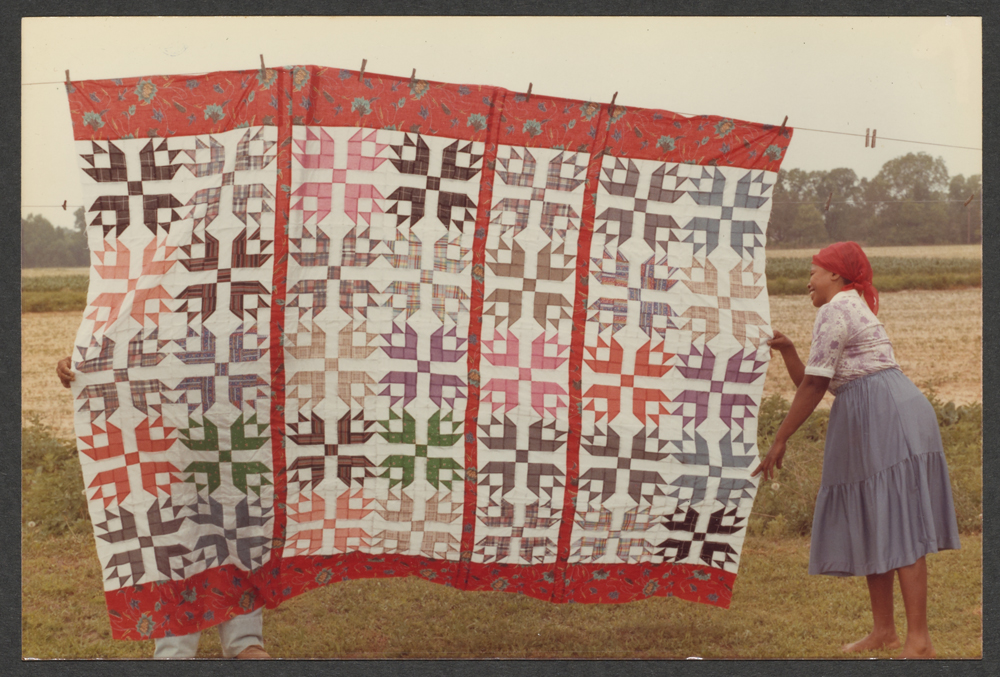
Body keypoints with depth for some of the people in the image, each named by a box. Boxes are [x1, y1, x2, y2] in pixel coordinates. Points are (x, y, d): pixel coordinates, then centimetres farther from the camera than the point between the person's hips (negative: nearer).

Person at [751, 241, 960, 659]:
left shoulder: (836, 310, -8)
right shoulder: (853, 309, 24)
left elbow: (814, 386, -12)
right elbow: (811, 383, 21)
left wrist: (779, 441, -8)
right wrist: (787, 351, 6)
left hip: (886, 416, -11)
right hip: (876, 420, 11)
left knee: (898, 527, -11)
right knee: (871, 526, 13)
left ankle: (919, 641, -10)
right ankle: (883, 630, 19)